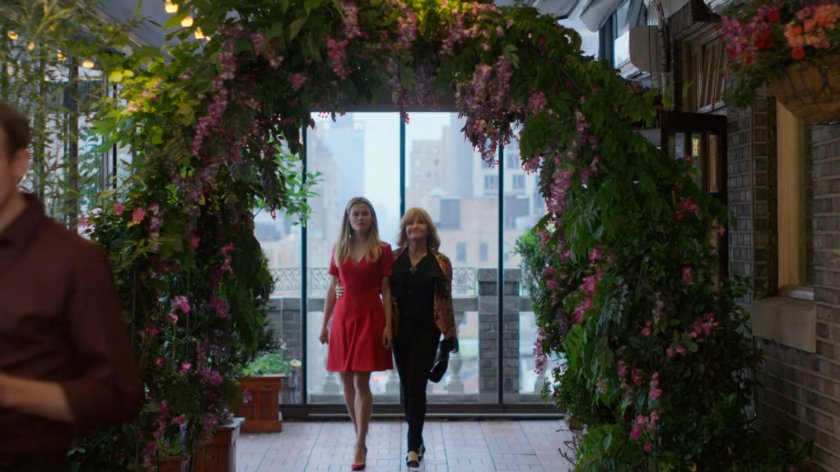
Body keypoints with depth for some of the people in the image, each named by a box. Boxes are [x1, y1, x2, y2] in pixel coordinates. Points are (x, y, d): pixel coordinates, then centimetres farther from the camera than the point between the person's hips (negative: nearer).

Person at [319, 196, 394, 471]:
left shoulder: (382, 250, 0)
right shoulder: (339, 249, 10)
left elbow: (386, 291, -1)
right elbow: (332, 288, 12)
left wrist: (388, 326, -8)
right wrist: (325, 323, 9)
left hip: (370, 319, -4)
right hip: (343, 318, 4)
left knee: (361, 381, -9)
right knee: (347, 382, 7)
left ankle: (359, 446, -3)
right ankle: (361, 438, 21)